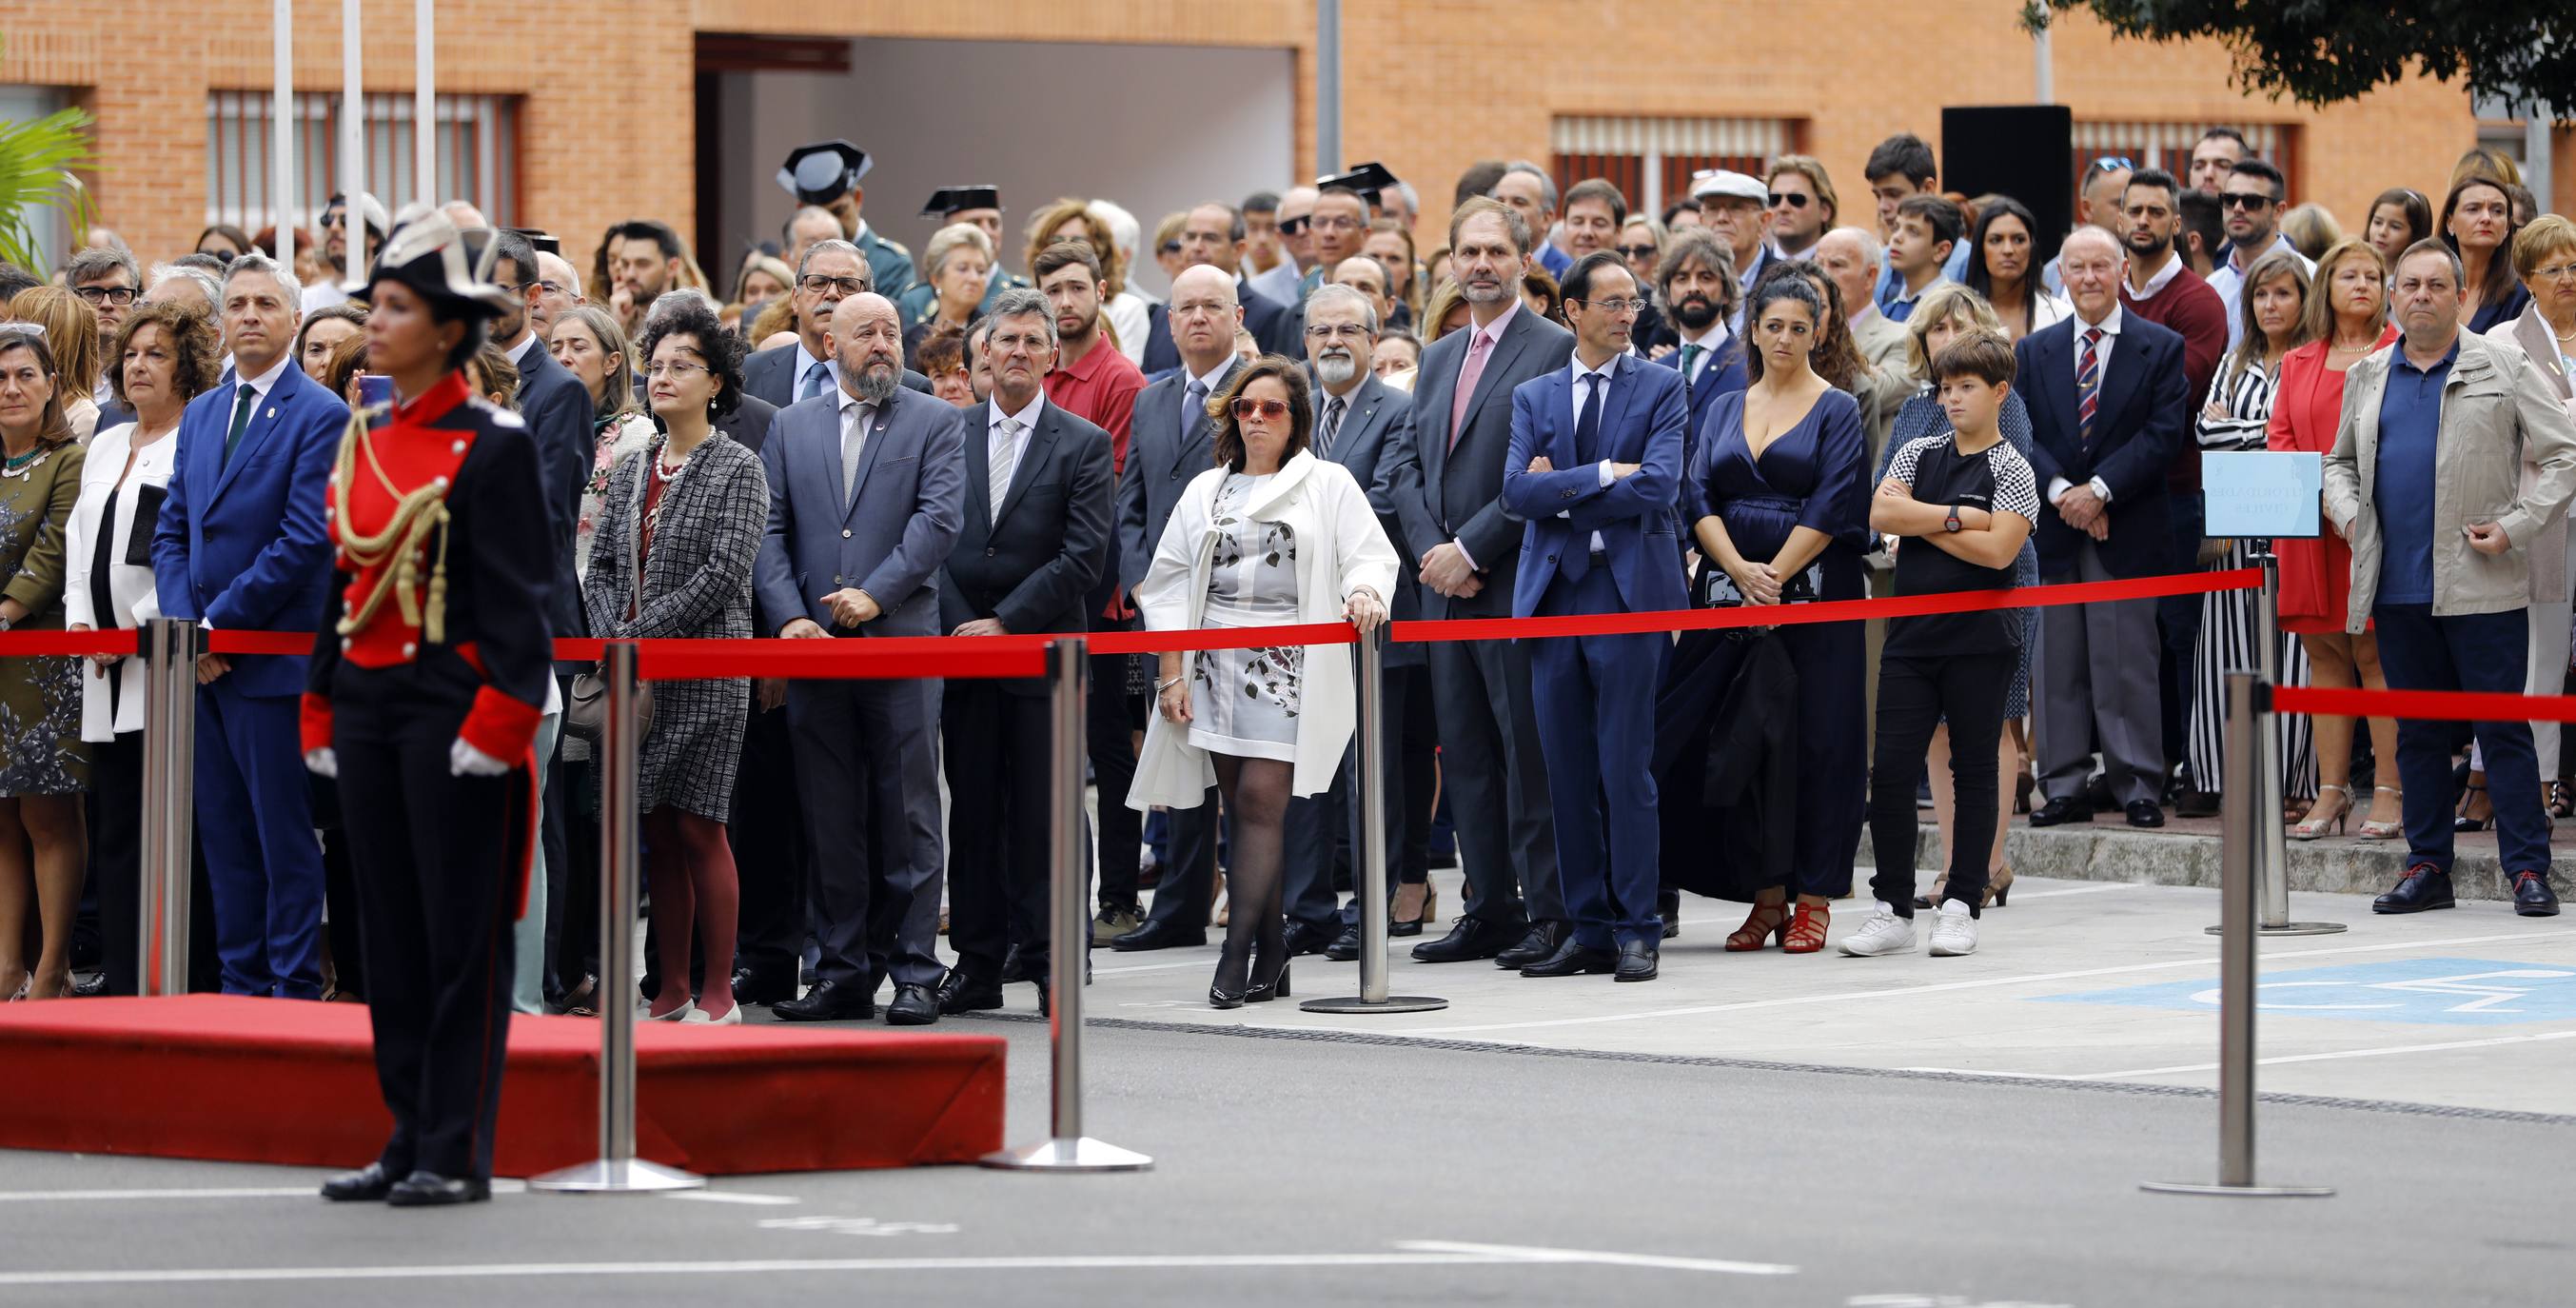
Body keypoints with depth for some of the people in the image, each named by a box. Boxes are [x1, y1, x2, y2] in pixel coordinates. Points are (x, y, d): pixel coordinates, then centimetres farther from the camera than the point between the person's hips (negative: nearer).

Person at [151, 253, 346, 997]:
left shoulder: (321, 416, -7)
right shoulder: (201, 415, 16)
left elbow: (306, 541, -14)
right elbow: (172, 531, 15)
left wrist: (219, 624, -14)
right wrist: (183, 624, -2)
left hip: (274, 656, -7)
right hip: (203, 661, 7)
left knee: (286, 837, -4)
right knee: (224, 835, 10)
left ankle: (296, 990, 0)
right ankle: (242, 985, 15)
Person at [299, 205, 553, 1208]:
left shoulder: (492, 448, -9)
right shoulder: (359, 447, 12)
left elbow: (517, 600, -12)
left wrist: (496, 724, -17)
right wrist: (323, 717, 14)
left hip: (455, 707, -7)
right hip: (370, 710, 7)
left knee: (462, 935, -2)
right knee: (391, 934, 9)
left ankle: (460, 1153, 1)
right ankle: (411, 1139, 15)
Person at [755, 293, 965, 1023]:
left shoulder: (935, 425, 6)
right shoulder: (791, 427, 14)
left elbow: (940, 519, -6)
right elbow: (769, 530, 8)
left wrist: (875, 593, -15)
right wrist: (789, 617, -6)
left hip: (902, 641, -3)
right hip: (814, 647, 3)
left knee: (908, 816, -2)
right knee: (830, 819, 4)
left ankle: (914, 973, 1)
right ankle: (843, 971, 9)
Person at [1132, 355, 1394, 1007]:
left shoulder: (1329, 484, 9)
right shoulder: (1206, 490, 18)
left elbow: (1370, 555, 2)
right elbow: (1171, 581, 15)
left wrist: (1363, 592, -23)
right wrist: (1172, 674, 5)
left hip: (1290, 667, -4)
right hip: (1215, 664, 4)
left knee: (1260, 800, -13)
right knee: (1244, 807, 2)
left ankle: (1237, 952, -14)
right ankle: (1272, 958, 7)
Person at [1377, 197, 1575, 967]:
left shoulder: (1555, 350, -6)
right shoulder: (1439, 359, 18)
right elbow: (1407, 465, 15)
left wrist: (1470, 549, -14)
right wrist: (1431, 550, -2)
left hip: (1517, 584, -7)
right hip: (1446, 586, 7)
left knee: (1529, 753, -7)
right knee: (1465, 754, 8)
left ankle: (1550, 913, -4)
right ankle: (1490, 910, 13)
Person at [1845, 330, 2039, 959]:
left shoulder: (2011, 470, -2)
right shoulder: (1919, 453, 11)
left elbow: (1998, 549, -15)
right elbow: (1881, 514, -4)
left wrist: (1920, 522, -9)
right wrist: (1957, 518, -10)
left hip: (1980, 640, -4)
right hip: (1911, 635, 4)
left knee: (1973, 770, 4)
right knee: (1890, 770, -2)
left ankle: (1962, 905, 10)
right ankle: (1893, 908, 5)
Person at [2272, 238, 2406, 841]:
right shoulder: (2297, 364, 17)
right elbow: (2279, 436, 12)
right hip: (2312, 531, 5)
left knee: (2376, 654, -8)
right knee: (2325, 652, 5)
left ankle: (2390, 792, -6)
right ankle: (2332, 788, 10)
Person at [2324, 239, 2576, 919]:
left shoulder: (2504, 371, 2)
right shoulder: (2368, 378, 14)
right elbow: (2340, 462, 25)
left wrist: (2516, 527, -9)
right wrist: (2348, 515, 5)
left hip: (2481, 587, -4)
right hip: (2397, 584, 4)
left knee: (2503, 731, -4)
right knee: (2417, 733, 9)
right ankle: (2427, 867, 15)